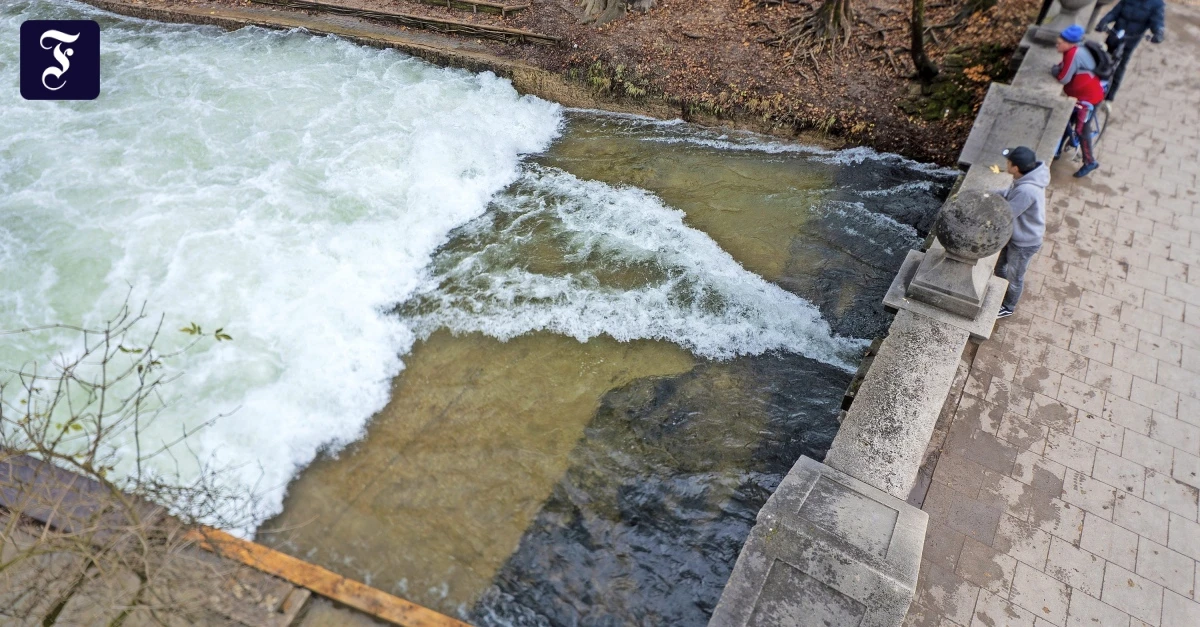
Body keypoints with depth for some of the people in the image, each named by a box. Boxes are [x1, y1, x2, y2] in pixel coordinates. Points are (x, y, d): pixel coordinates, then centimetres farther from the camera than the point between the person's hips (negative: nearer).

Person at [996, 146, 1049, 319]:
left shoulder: (1027, 191, -41)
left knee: (1014, 277, 18)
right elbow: (1010, 194, 6)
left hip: (1024, 242, -8)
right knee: (1000, 267, 29)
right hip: (1014, 235, 8)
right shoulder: (1027, 177, -12)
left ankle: (1008, 307, 43)